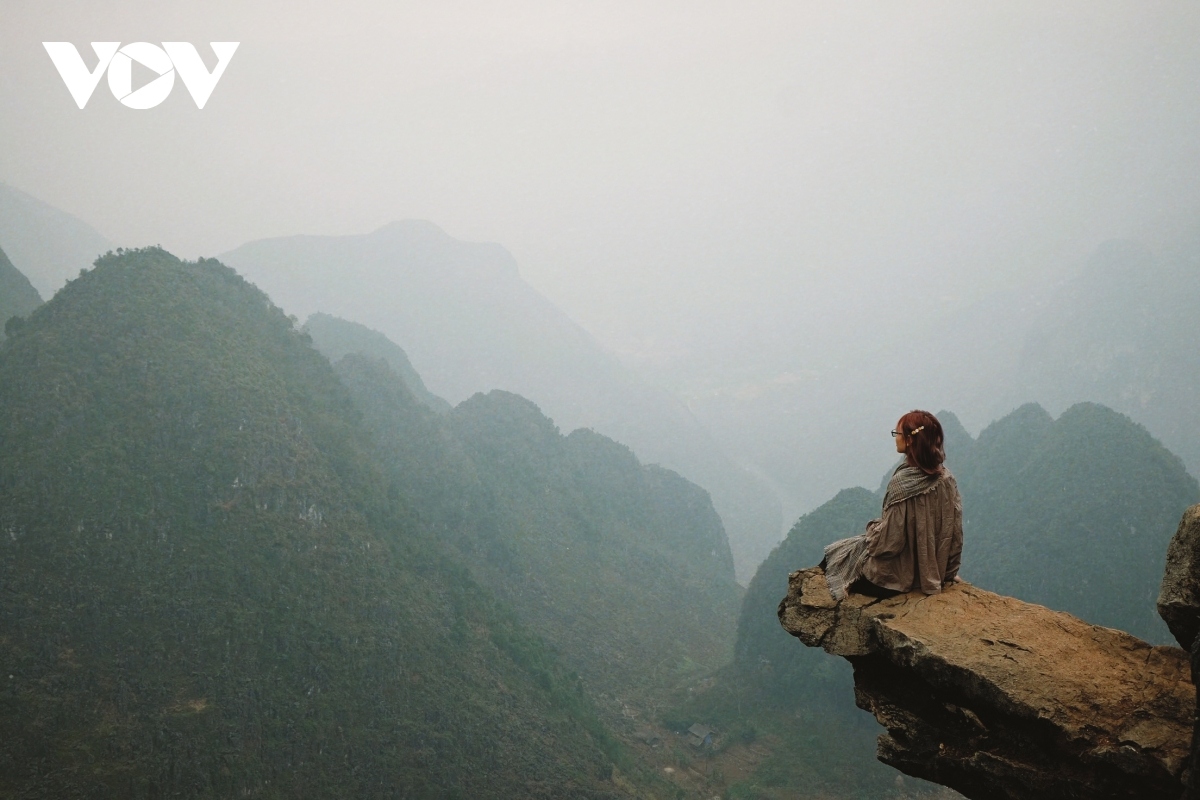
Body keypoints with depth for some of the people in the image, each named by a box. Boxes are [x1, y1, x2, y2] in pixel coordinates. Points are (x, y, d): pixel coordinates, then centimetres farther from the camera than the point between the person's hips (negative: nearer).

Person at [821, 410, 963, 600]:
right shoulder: (946, 478, -6)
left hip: (901, 575, -7)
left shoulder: (903, 482, -26)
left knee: (833, 555, 15)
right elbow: (954, 532, -1)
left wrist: (872, 529, -2)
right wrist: (948, 572, 11)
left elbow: (888, 542, -23)